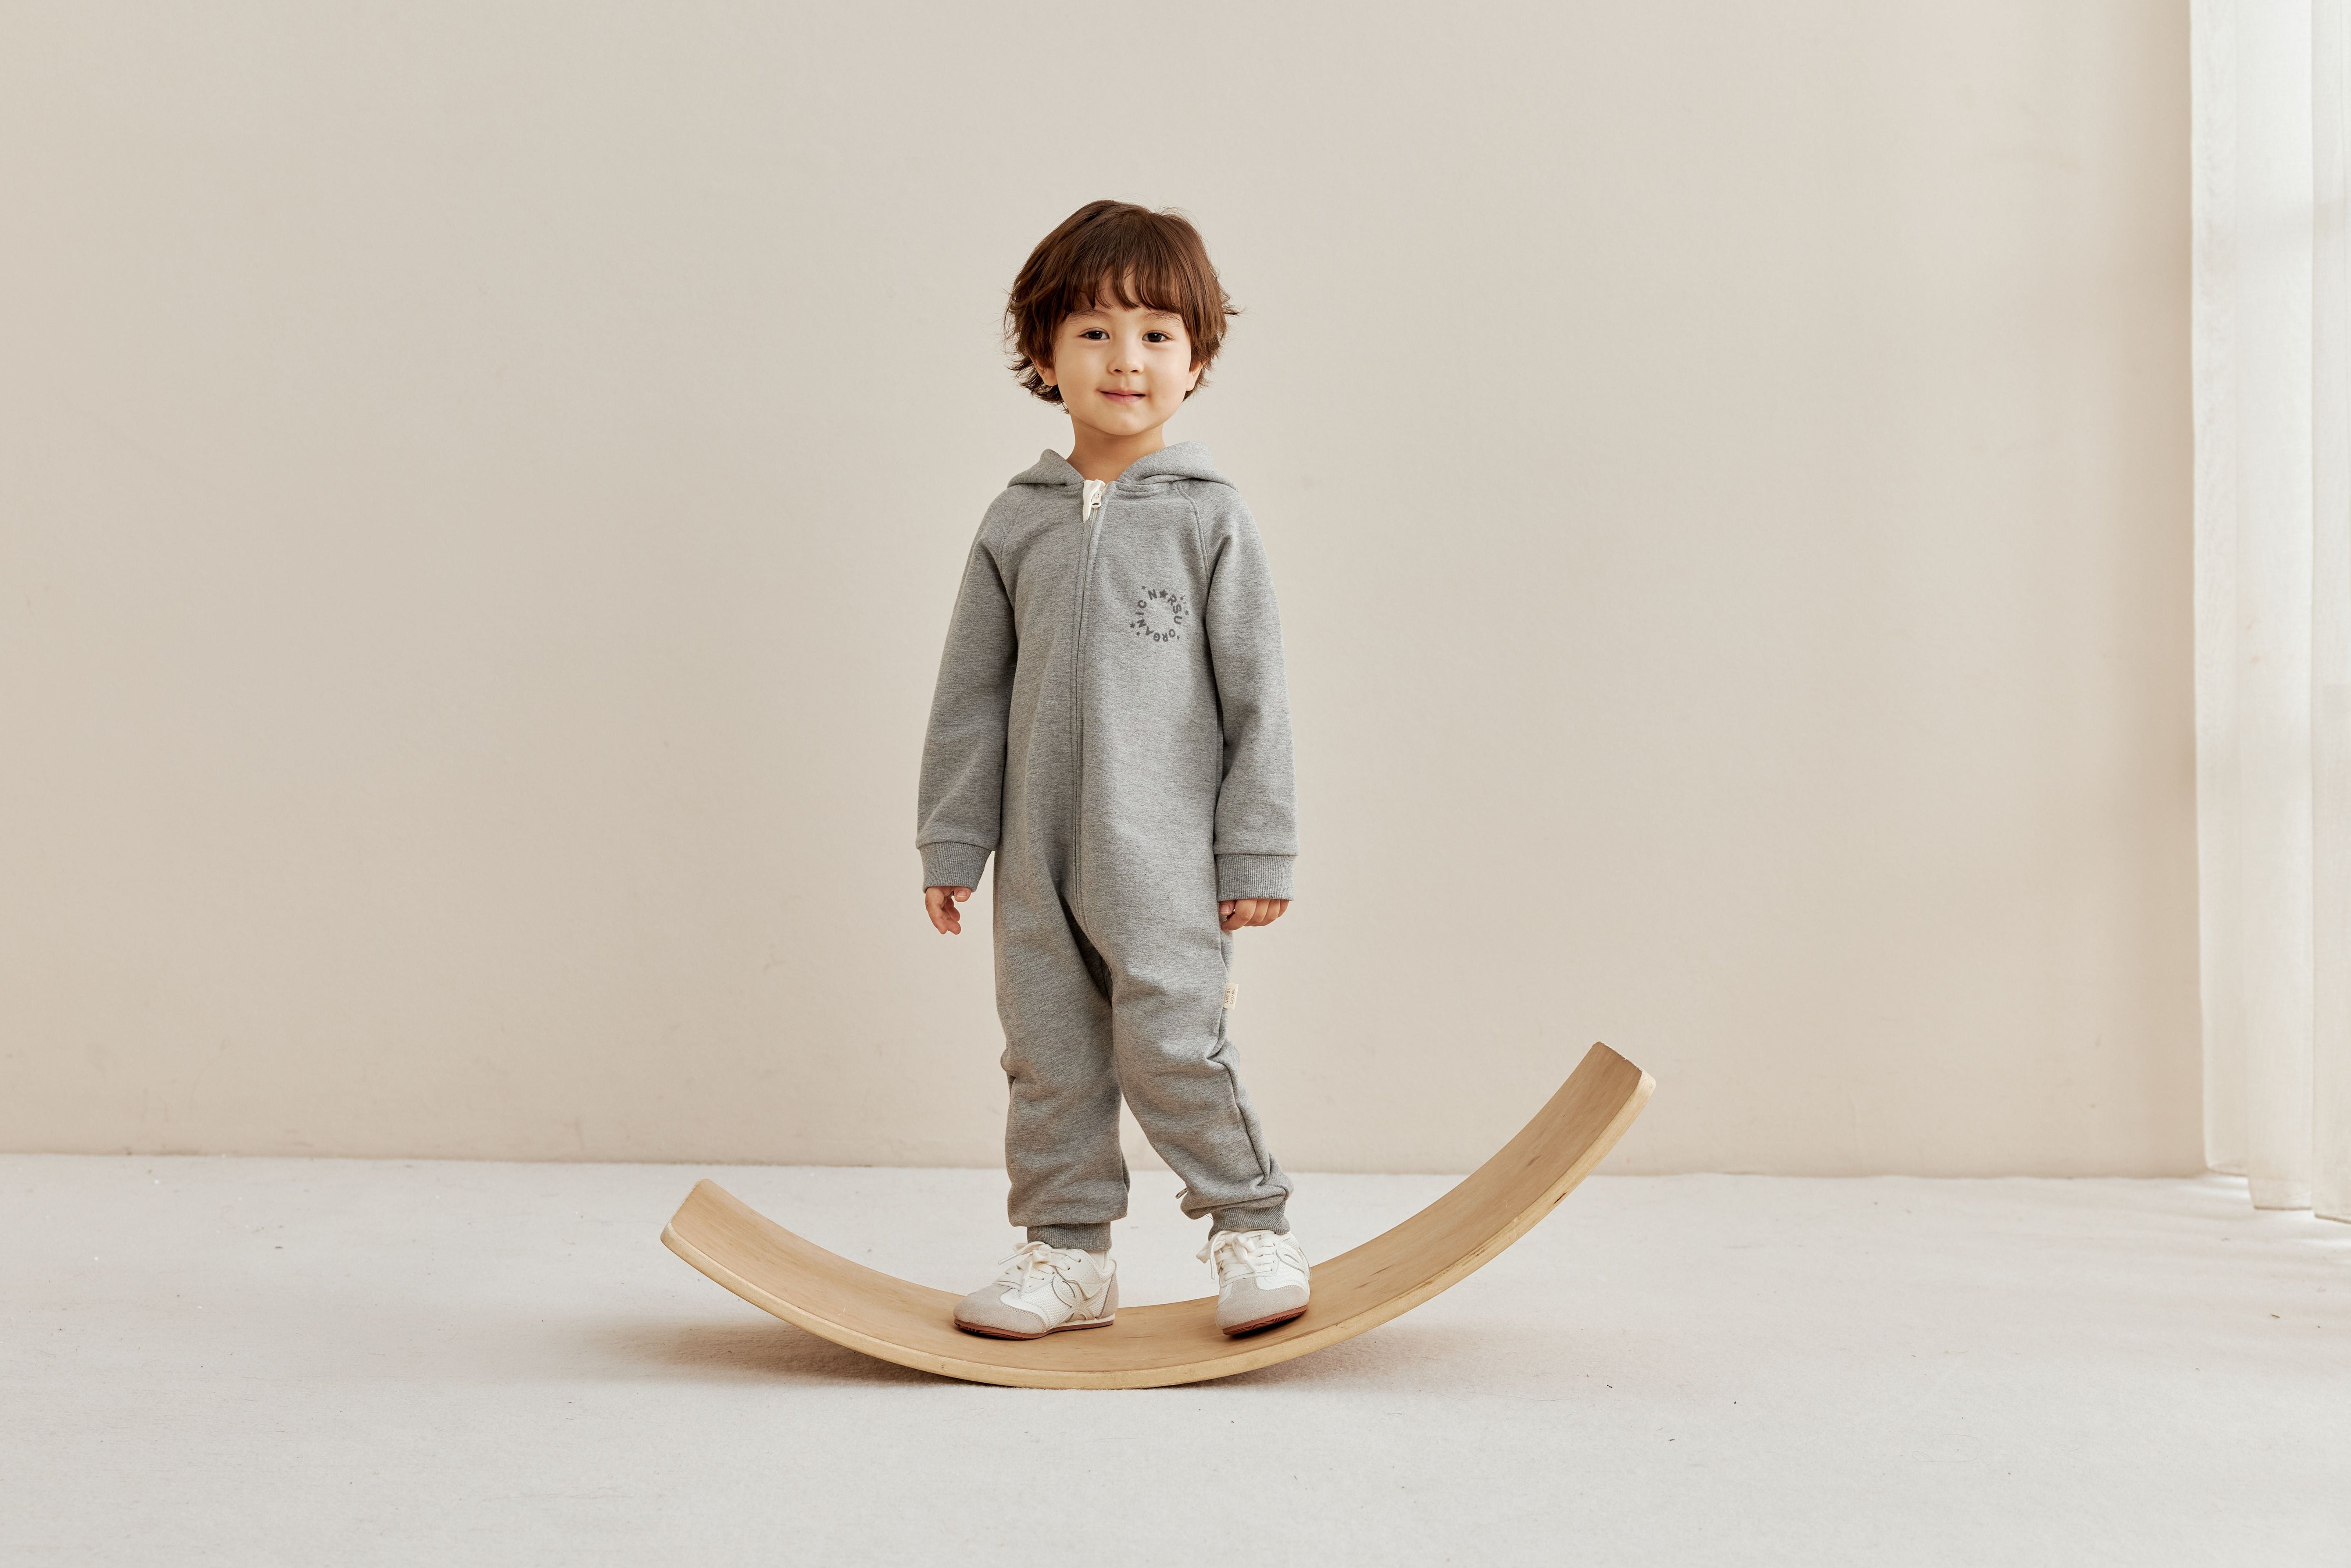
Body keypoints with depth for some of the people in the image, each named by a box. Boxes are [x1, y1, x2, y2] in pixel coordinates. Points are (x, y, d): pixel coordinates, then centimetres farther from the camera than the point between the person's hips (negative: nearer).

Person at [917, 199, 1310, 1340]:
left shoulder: (1209, 519, -2)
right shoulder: (1018, 523, 7)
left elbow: (1255, 692, -2)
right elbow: (972, 693, 10)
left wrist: (1257, 852, -4)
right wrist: (951, 844, 8)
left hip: (1165, 851, -4)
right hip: (1039, 855, 4)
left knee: (1172, 1045, -9)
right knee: (1049, 1055, 8)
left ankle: (1253, 1228, 10)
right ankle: (1068, 1253, 22)